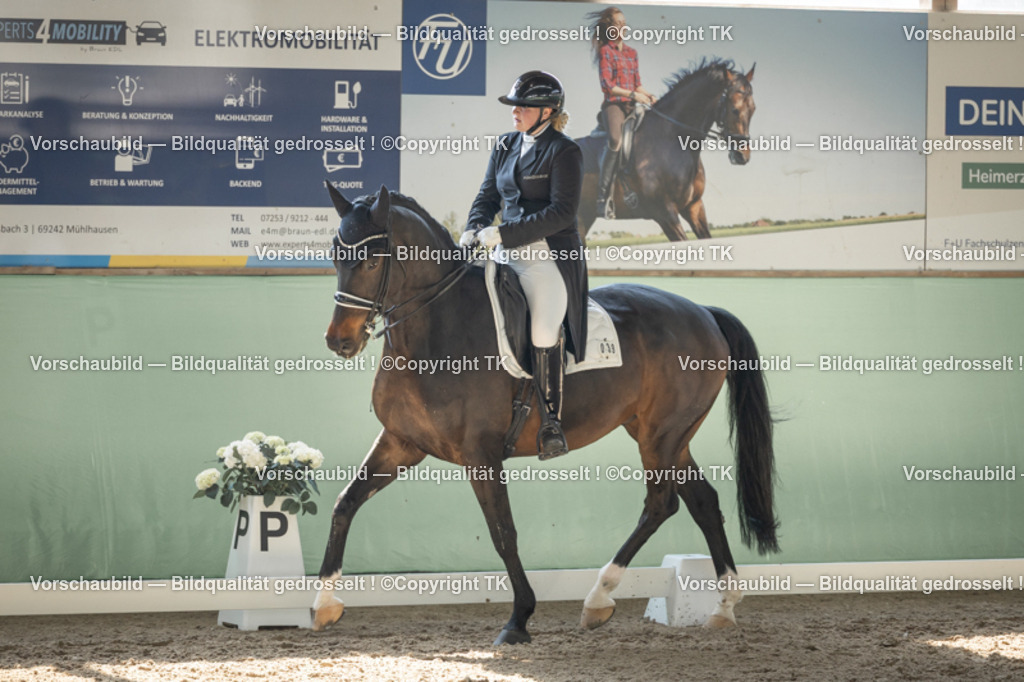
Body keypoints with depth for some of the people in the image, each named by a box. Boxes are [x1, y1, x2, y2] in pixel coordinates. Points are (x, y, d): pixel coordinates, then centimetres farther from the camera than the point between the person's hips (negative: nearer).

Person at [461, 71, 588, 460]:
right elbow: (487, 197, 18)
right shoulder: (505, 147, 14)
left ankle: (550, 424, -11)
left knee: (544, 329, -19)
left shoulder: (564, 152, -7)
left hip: (550, 255, -7)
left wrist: (502, 233, -19)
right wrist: (474, 229, -5)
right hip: (507, 254, 7)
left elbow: (562, 212, -15)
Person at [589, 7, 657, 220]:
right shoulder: (606, 52, 2)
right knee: (616, 140, -32)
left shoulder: (631, 53, 20)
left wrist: (647, 96, 3)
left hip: (632, 106, 7)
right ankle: (604, 197, -28)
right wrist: (632, 94, -15)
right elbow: (607, 85, -8)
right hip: (613, 104, -7)